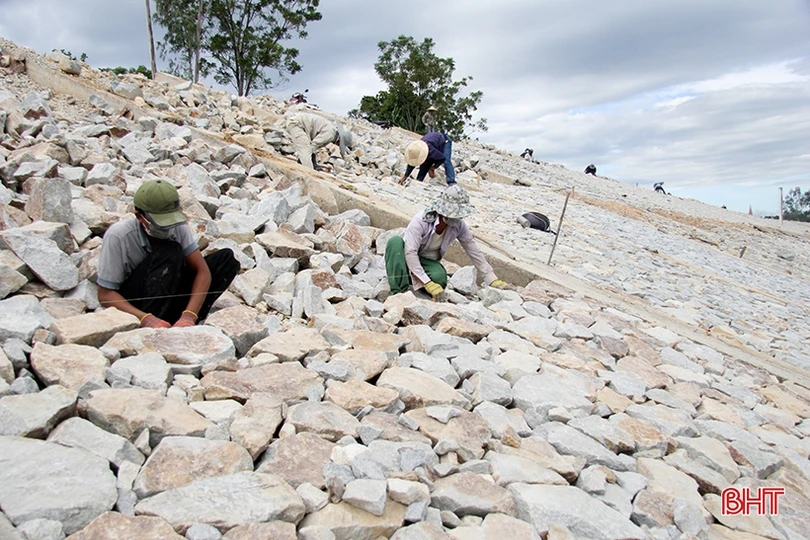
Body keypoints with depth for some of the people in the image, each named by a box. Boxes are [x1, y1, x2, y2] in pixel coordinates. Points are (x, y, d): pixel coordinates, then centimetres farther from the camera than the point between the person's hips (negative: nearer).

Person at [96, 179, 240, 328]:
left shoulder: (178, 228, -13)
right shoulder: (117, 236, -23)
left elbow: (203, 271, -18)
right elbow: (105, 294, -21)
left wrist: (189, 315, -34)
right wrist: (145, 319, -38)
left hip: (169, 297, 5)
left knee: (226, 258, -13)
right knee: (171, 252, -32)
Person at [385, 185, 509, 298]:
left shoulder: (459, 226, -14)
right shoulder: (421, 220, -29)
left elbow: (474, 252, -5)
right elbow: (410, 252, -34)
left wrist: (493, 280, -7)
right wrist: (427, 283, -42)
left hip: (428, 262, 3)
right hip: (407, 261, -3)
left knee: (440, 278, -33)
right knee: (396, 241, -35)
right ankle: (398, 292, -36)